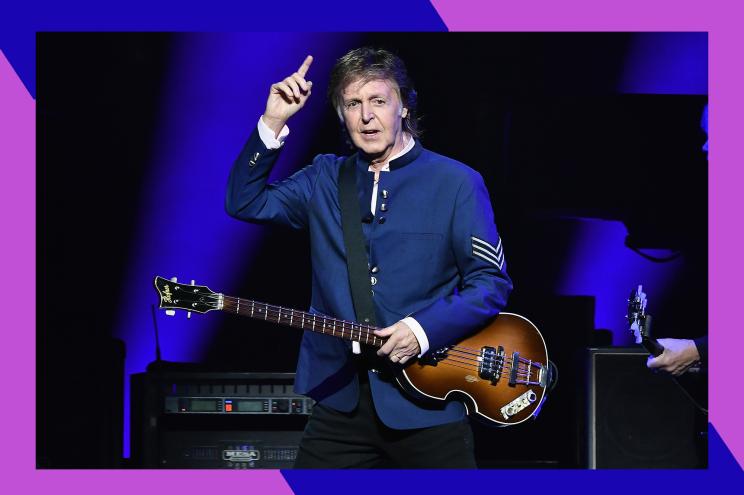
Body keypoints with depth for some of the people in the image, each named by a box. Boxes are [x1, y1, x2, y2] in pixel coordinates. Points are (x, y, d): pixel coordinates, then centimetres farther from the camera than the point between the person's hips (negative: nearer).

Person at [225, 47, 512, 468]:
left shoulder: (456, 183, -2)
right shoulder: (324, 179, 10)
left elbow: (492, 282, -3)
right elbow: (244, 201, 5)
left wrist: (425, 329, -17)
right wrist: (273, 123, -5)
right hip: (341, 398, 3)